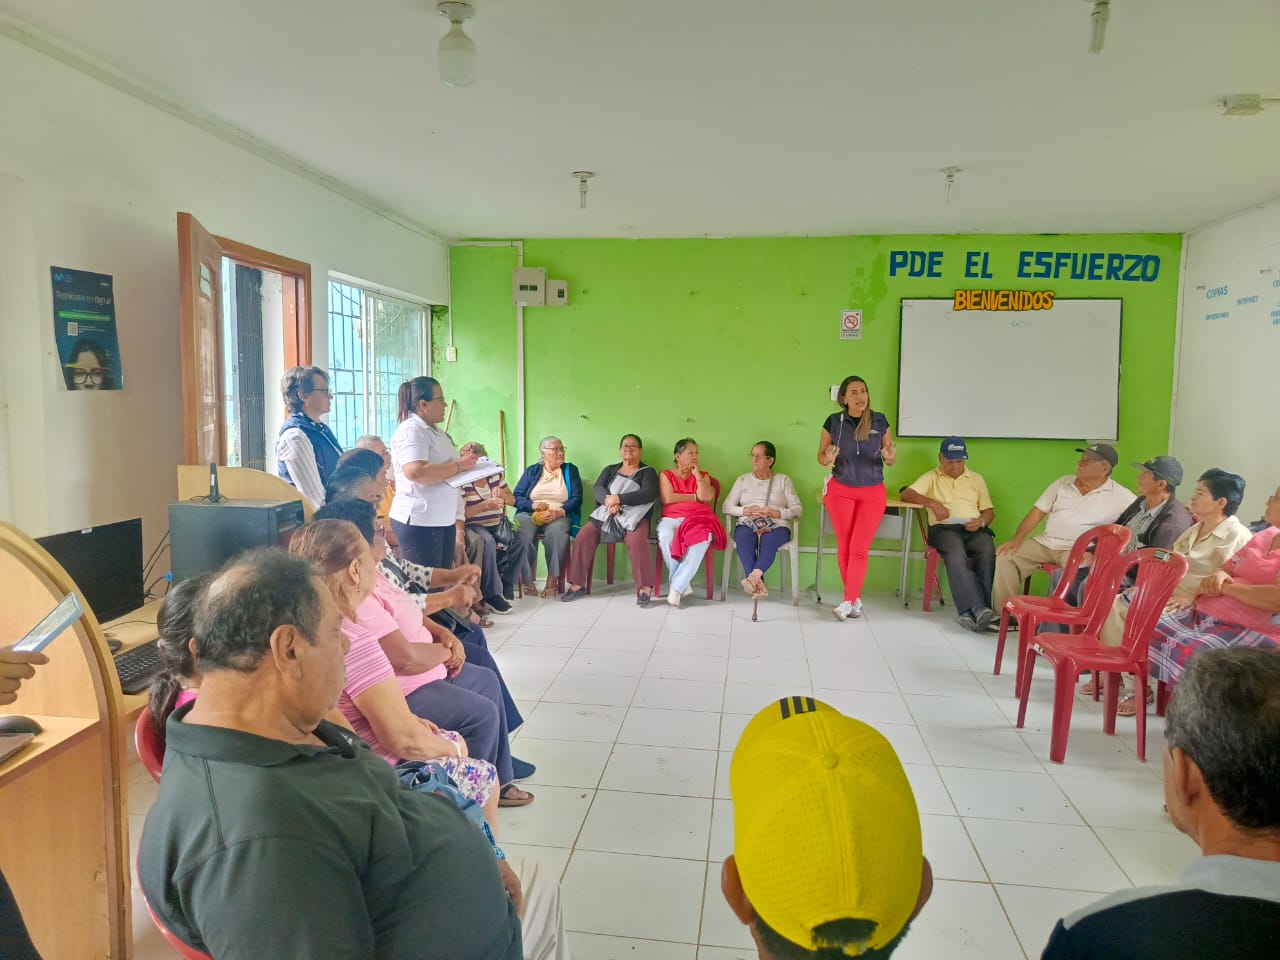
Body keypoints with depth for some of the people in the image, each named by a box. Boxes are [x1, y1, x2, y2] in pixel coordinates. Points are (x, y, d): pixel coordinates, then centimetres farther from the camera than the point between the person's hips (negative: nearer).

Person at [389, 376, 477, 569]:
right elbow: (415, 473, -28)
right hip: (419, 523, -9)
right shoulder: (410, 431, -12)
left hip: (445, 521, 9)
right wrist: (459, 466, -18)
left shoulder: (436, 431, 17)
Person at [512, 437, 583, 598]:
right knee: (522, 530, -35)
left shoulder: (570, 470, 15)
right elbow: (517, 497, 8)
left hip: (559, 516, -1)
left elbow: (577, 498, 2)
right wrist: (533, 505, -13)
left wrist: (559, 512, -16)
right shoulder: (531, 471, 18)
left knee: (556, 530, -37)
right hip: (529, 514, 1)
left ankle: (552, 579, -31)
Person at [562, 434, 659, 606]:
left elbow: (649, 494, -7)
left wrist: (619, 498, -15)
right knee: (583, 537, -23)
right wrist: (609, 501, -17)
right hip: (605, 514, 3)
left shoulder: (648, 472, 12)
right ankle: (577, 585, -16)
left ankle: (645, 588, -30)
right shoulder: (610, 470, 23)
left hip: (634, 516, -3)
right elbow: (597, 488, 6)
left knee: (637, 540, -36)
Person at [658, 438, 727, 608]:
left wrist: (697, 474, 1)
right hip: (672, 518, -1)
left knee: (703, 538, -36)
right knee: (665, 537, -38)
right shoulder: (666, 475, 13)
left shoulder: (703, 476, 19)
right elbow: (667, 499, -4)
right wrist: (694, 497, 3)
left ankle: (677, 587, -32)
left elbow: (707, 497, 0)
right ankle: (684, 584, -25)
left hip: (698, 519, 1)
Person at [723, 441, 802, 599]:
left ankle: (753, 577, -55)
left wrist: (775, 513, -10)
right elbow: (727, 506, 13)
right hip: (747, 524, 1)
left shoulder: (783, 480, 17)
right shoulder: (743, 479, 22)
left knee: (769, 542, -38)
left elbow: (797, 509, 8)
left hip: (776, 526, -1)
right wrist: (746, 511, -7)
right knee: (743, 540, -37)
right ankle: (758, 583, -45)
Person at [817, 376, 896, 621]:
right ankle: (856, 599, 15)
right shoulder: (833, 422, -5)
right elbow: (820, 456, 3)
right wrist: (828, 458, -20)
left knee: (860, 548, -5)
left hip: (873, 492, 0)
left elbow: (890, 460, 3)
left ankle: (848, 601, -2)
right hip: (840, 490, 0)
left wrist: (890, 457, -20)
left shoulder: (879, 421, -3)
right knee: (844, 546, 2)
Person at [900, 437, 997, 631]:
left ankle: (970, 611, -36)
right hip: (944, 528, -2)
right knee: (956, 556, -37)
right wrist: (932, 503, -14)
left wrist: (981, 521, -3)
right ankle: (978, 609, -44)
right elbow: (906, 494, 2)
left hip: (974, 530, 2)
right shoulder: (931, 477, 17)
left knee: (988, 552, -33)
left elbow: (989, 511, 21)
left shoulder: (976, 479, 26)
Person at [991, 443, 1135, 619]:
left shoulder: (1120, 496, 2)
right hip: (1045, 543, 4)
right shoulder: (1062, 483, 13)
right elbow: (1037, 512, 11)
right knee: (1005, 556, -15)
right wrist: (1017, 539, -2)